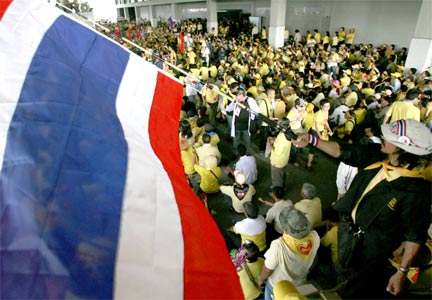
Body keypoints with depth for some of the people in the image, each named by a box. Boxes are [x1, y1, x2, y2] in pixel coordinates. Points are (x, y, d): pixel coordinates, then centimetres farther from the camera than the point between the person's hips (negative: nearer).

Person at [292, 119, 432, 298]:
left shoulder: (415, 190, -31)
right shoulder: (376, 154, -16)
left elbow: (415, 236, -23)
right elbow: (343, 152, -9)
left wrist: (402, 273, -17)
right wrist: (311, 140, -18)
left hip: (371, 247, -6)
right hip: (347, 228, 7)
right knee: (345, 272, 35)